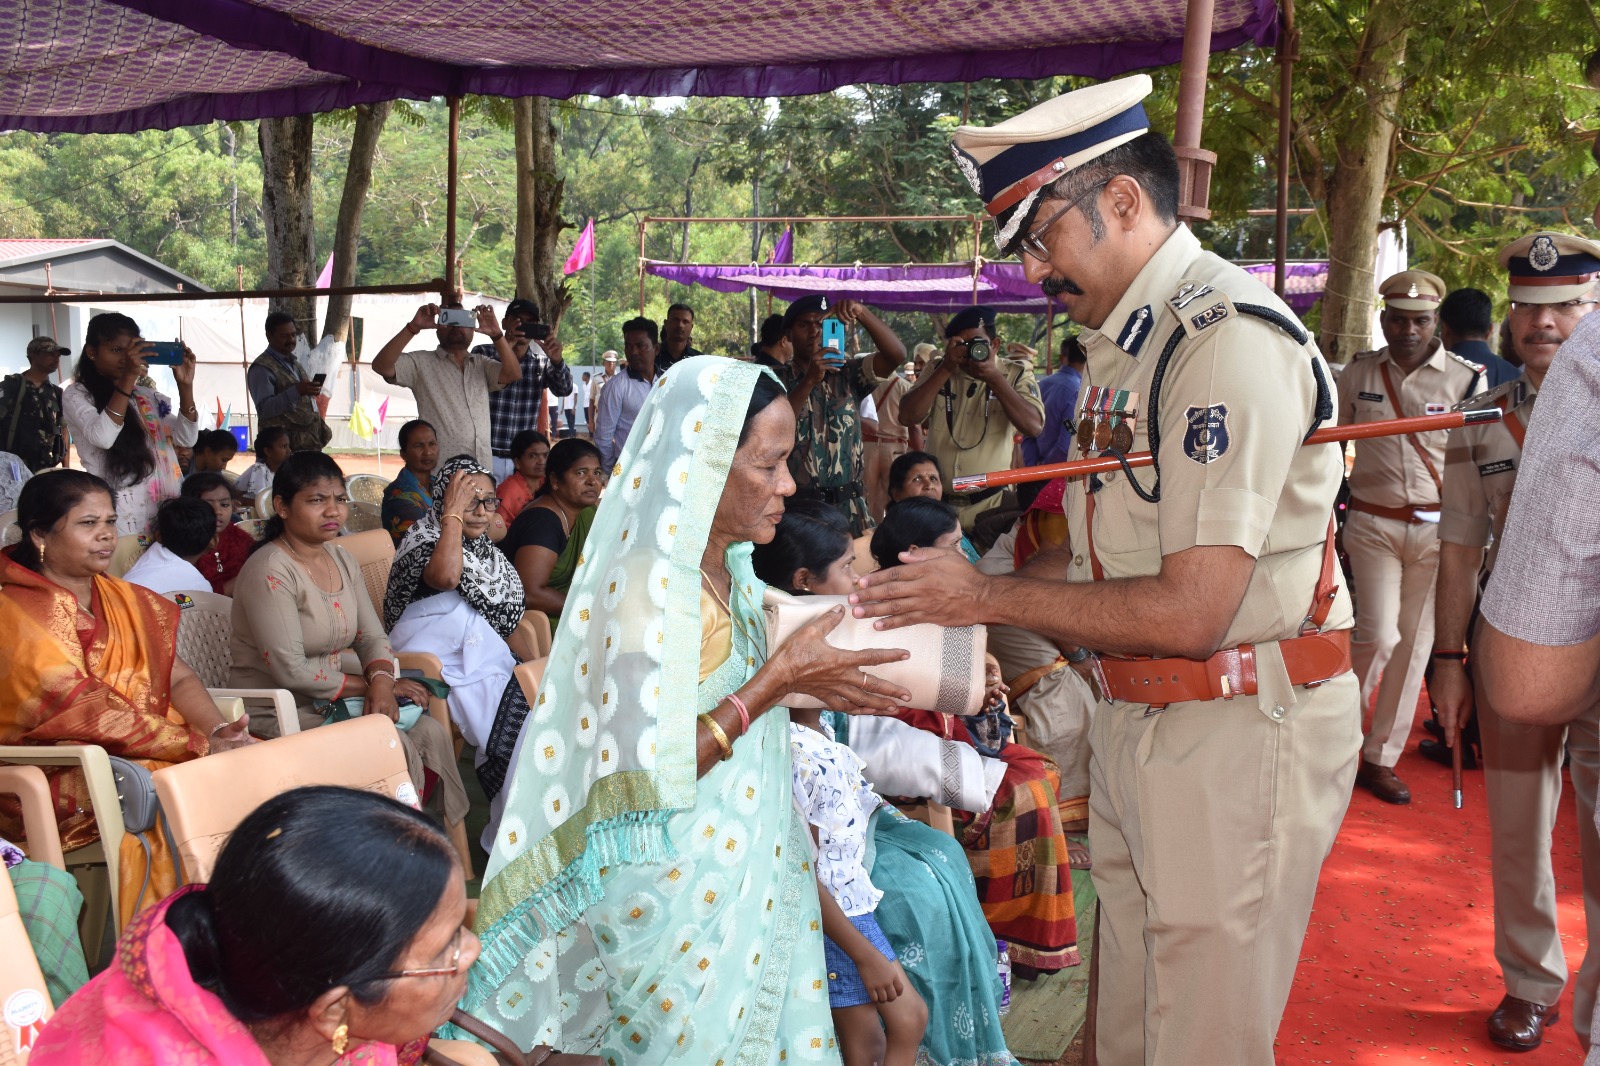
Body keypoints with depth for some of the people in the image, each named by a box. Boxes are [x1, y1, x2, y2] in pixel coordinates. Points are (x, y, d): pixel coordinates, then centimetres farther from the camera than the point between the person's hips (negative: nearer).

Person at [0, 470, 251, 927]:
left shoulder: (123, 599, 15)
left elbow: (178, 677, 10)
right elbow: (91, 715, -18)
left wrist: (219, 731, -12)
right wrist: (200, 747, -21)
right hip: (60, 781, -7)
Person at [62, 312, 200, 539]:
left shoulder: (145, 395, 15)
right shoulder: (77, 395, -1)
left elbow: (186, 438, 4)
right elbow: (102, 437, -21)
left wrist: (185, 385, -9)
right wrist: (128, 378, -24)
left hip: (161, 510, 5)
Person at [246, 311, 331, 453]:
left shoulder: (295, 363, 20)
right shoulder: (261, 368, -8)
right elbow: (264, 409, -21)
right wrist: (296, 391, -29)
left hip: (310, 443, 8)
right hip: (285, 447, -8)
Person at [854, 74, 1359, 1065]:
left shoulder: (1231, 337, -19)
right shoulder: (1124, 340, 11)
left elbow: (1189, 611, -23)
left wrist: (988, 597, -14)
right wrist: (972, 591, 5)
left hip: (1239, 732, -9)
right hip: (1138, 723, 9)